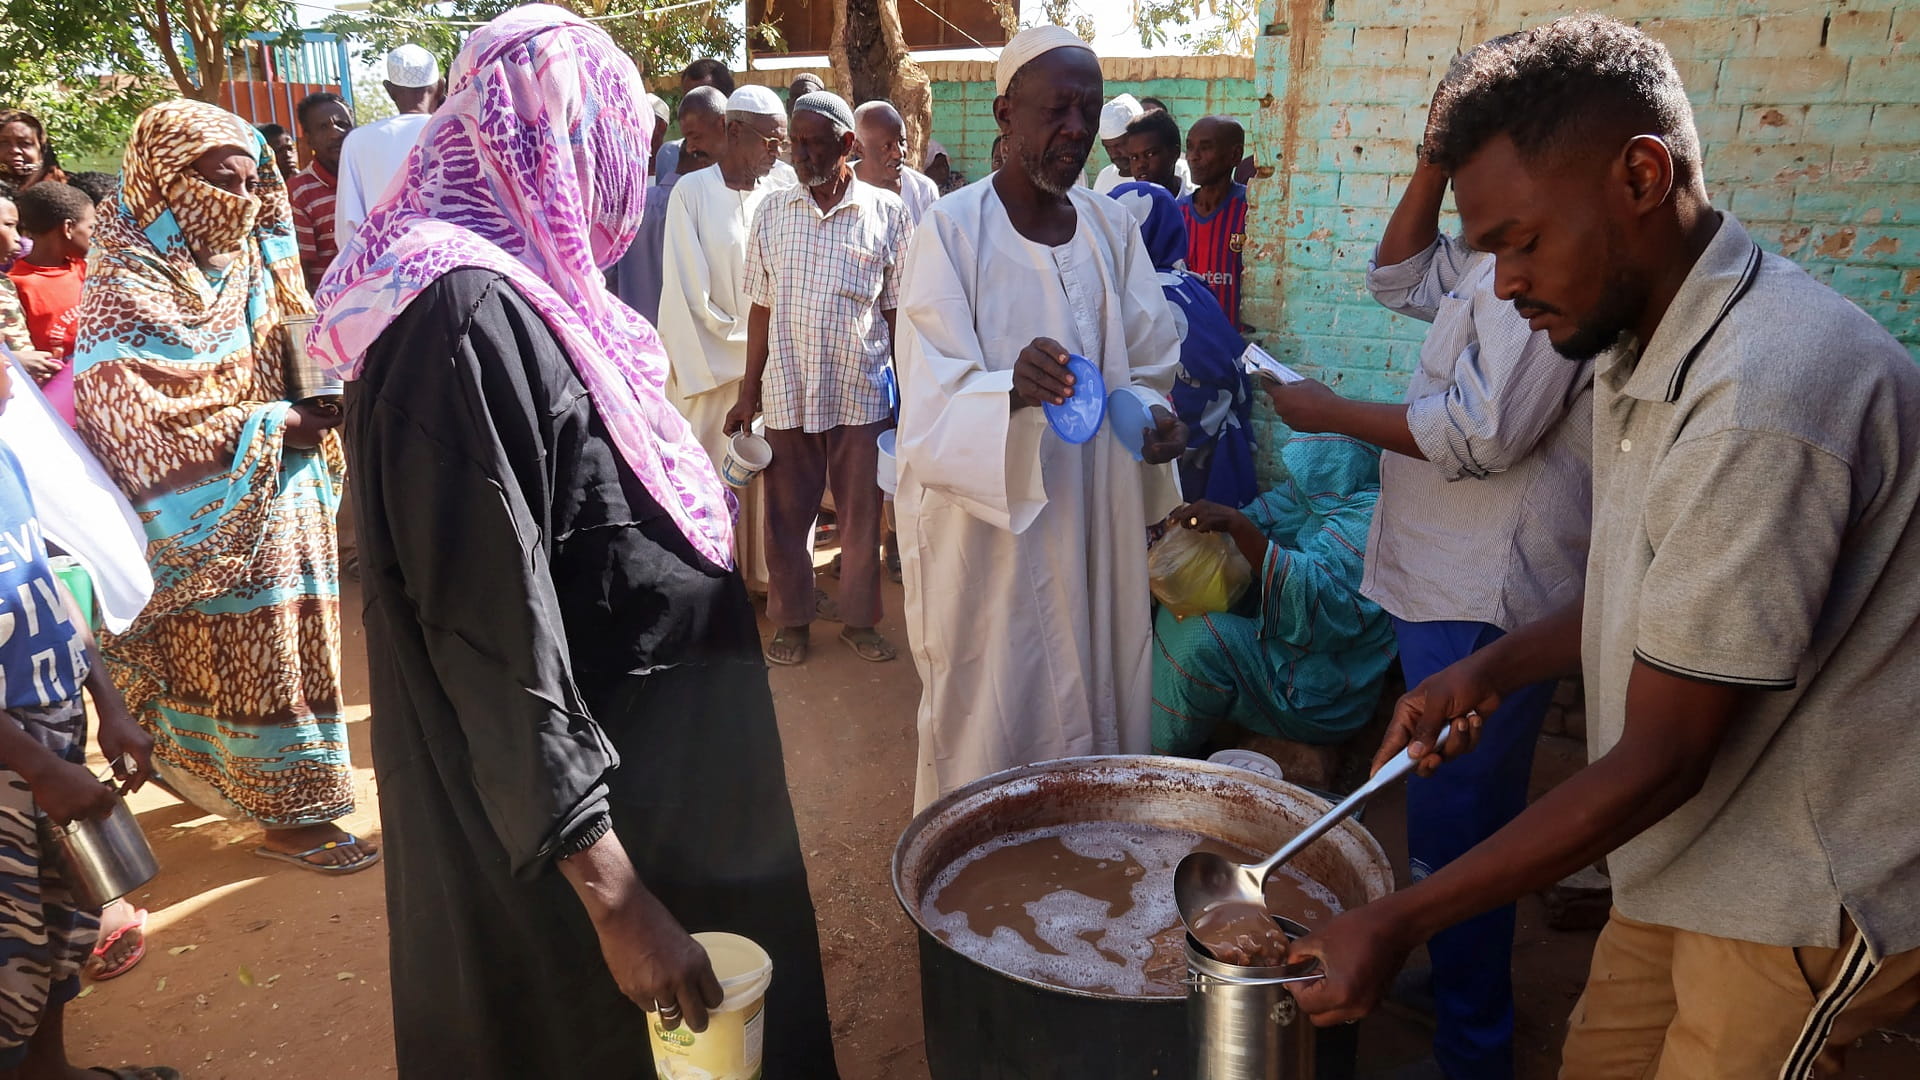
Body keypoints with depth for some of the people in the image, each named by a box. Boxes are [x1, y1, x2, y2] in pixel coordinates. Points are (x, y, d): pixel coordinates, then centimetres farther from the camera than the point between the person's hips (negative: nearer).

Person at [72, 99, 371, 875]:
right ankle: (288, 816, 11)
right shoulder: (127, 294, -16)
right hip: (210, 521, -7)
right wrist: (271, 428, -24)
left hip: (276, 500, 7)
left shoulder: (248, 265, 6)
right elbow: (136, 426, -22)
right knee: (247, 660, 0)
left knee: (283, 646, 15)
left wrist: (322, 396, -2)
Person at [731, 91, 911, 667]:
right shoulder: (772, 212, 5)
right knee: (787, 515, 10)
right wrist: (748, 393, 7)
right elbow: (761, 309, 7)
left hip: (863, 393, -1)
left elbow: (898, 312, 3)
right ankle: (791, 620, 26)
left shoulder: (888, 214, 0)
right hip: (787, 392, 1)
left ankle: (860, 619, 27)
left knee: (861, 516, 10)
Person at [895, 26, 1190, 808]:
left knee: (1094, 708, 13)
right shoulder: (951, 230, -10)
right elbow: (932, 404, -17)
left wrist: (1153, 417, -11)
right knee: (992, 722, 4)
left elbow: (1144, 367, 12)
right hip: (986, 526, -5)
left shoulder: (1112, 227, 6)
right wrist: (1014, 392, -37)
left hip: (1096, 523, 5)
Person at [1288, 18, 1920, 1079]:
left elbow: (1661, 761, -26)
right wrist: (1494, 670, 2)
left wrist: (1399, 922, -22)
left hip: (1814, 892, -8)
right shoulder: (1641, 352, 2)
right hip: (1700, 850, 8)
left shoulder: (1761, 397, -30)